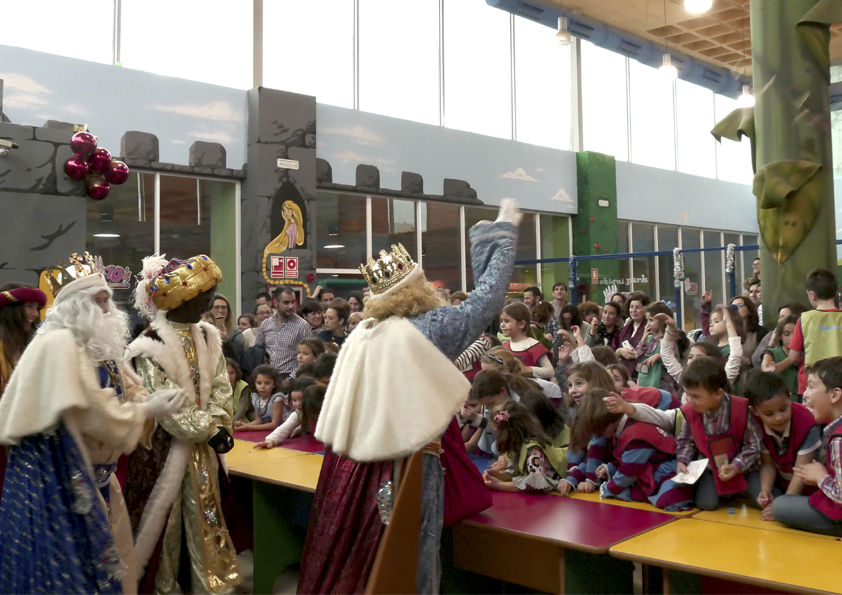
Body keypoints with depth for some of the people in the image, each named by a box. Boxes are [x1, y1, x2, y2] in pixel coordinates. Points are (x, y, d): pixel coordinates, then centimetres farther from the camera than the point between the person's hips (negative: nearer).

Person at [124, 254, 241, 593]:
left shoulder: (206, 337, 5)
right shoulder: (153, 344, -15)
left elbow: (220, 386, 6)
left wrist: (221, 425, -8)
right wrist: (208, 429, -14)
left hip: (203, 442, 6)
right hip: (167, 443, -6)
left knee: (204, 510, 13)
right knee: (166, 513, 6)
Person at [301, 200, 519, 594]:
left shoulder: (362, 332, 3)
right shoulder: (428, 328, -13)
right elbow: (488, 296, -4)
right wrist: (504, 232, 6)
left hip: (352, 465, 6)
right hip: (406, 466, -6)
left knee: (347, 558, 17)